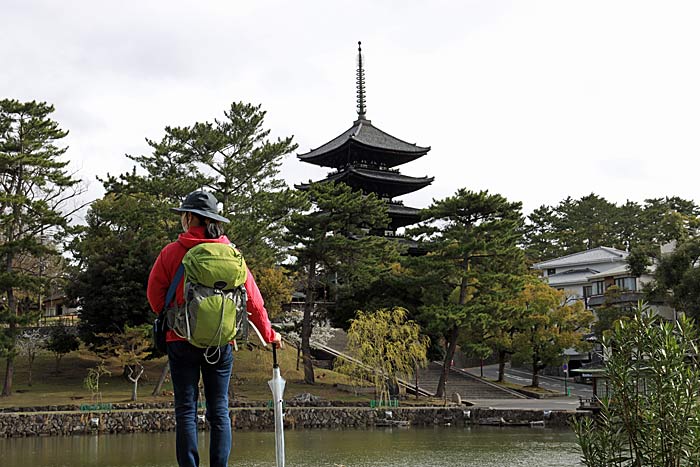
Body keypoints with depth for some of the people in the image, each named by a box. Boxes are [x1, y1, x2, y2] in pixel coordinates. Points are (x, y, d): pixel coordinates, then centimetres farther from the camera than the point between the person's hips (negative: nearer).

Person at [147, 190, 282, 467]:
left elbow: (155, 296, 2)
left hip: (182, 340, -2)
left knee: (186, 412, 3)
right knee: (219, 411, 7)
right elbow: (252, 297, 6)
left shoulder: (172, 252, -4)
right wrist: (268, 333, 17)